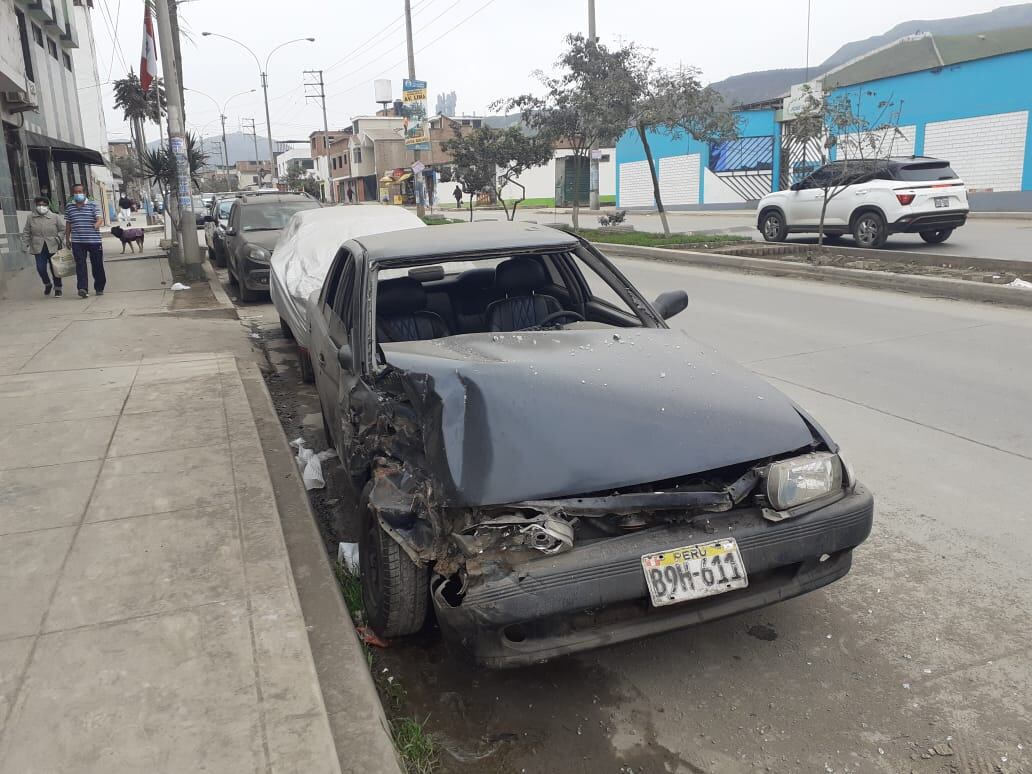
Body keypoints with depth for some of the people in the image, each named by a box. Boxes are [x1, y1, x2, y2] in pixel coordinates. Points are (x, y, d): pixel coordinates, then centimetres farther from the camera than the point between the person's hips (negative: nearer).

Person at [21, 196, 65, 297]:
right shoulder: (31, 218, 8)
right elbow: (26, 233, 13)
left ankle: (57, 288, 17)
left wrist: (58, 238, -10)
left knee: (55, 269, 4)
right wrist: (26, 244, 4)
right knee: (40, 268, -9)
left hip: (53, 247, -1)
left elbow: (63, 229, 3)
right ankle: (47, 284, 17)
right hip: (39, 248, 1)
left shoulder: (55, 217, 2)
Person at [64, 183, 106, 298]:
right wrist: (67, 239, 16)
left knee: (97, 265, 7)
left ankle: (99, 288, 22)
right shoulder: (69, 207, 10)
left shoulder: (93, 205, 2)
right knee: (80, 264, -10)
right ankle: (83, 288, -17)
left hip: (94, 240, -1)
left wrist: (97, 224, -33)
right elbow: (68, 224, 16)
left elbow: (100, 218, -11)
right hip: (77, 242, 1)